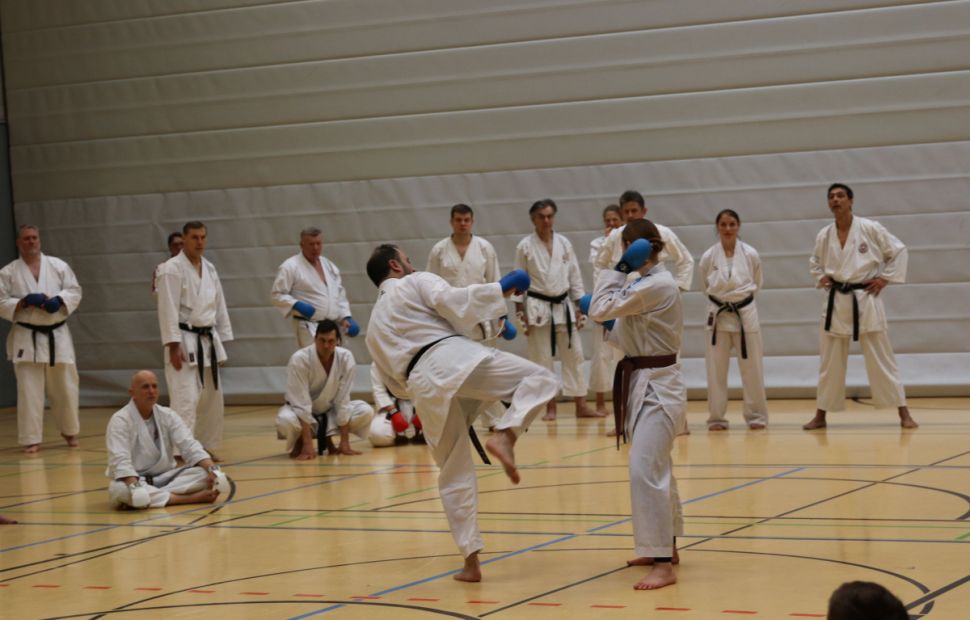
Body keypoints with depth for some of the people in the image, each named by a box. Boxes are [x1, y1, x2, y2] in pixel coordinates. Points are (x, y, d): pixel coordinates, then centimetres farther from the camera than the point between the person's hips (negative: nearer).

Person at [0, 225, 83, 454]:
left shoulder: (58, 266, 3)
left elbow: (74, 291, 4)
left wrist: (59, 301, -15)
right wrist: (24, 303, -17)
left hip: (57, 335, 2)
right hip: (27, 338, -2)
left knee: (65, 387, 8)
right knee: (29, 391, -5)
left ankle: (69, 431, 28)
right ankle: (31, 439, 1)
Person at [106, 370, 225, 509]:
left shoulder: (167, 415, 2)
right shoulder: (120, 420, -14)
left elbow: (189, 446, -6)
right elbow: (120, 460, -25)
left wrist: (212, 469, -24)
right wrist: (135, 487, -43)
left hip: (165, 477, 5)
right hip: (133, 481, -5)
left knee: (204, 474, -17)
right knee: (119, 489, -41)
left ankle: (155, 496, -28)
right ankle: (190, 498, -38)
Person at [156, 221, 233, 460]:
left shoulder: (209, 269, 12)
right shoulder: (172, 269, -11)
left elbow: (220, 307, 17)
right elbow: (168, 310, -16)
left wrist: (221, 342, 14)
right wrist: (173, 346, -21)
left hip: (208, 341, 8)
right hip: (185, 341, -8)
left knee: (212, 398, 14)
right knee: (185, 399, -15)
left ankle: (206, 447, 27)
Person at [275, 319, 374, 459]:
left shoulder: (346, 358, -21)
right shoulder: (299, 359, -30)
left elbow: (342, 400, -17)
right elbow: (301, 403, -31)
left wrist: (344, 443, -19)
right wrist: (308, 445, -35)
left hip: (329, 411, 4)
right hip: (301, 412, -3)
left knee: (366, 412, -20)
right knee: (286, 420, -38)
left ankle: (327, 438, 3)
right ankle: (298, 443, -2)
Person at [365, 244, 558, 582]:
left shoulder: (374, 328, 33)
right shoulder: (417, 283, 16)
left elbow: (396, 385, 34)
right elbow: (455, 303, -4)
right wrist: (500, 288, 4)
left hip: (423, 386, 5)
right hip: (454, 358, -5)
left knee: (454, 475, 12)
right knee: (540, 379, -2)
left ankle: (471, 560, 7)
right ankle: (504, 436, -25)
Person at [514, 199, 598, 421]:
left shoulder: (564, 243, 4)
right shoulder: (525, 246, -4)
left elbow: (575, 277, 8)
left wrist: (579, 308, 4)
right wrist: (521, 314, -5)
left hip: (563, 306, 3)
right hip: (538, 308, -3)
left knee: (574, 356, 2)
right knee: (542, 359, 1)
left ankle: (581, 406, 7)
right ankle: (550, 406, 11)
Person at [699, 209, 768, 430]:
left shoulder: (750, 254, -5)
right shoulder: (708, 257, -5)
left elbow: (756, 283, 10)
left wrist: (740, 297, 8)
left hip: (745, 313, 0)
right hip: (718, 314, 0)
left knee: (752, 368, 3)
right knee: (716, 370, 3)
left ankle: (756, 415, 15)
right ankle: (716, 417, 13)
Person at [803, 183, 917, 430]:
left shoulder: (870, 229, -8)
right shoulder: (824, 236, 3)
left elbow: (899, 251, 0)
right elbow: (815, 263, 22)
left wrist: (885, 278, -6)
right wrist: (821, 279, 3)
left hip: (865, 300, -3)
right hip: (836, 302, 3)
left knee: (881, 359, -2)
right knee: (830, 362, 8)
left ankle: (903, 413, 4)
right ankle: (820, 415, 17)